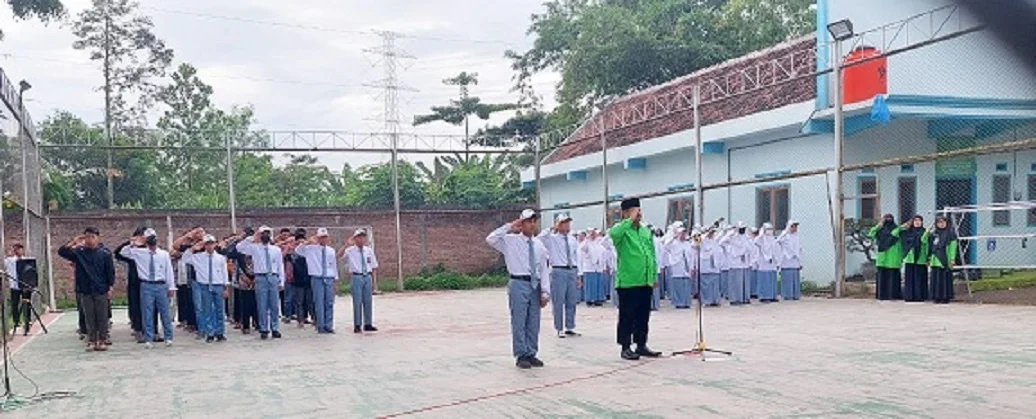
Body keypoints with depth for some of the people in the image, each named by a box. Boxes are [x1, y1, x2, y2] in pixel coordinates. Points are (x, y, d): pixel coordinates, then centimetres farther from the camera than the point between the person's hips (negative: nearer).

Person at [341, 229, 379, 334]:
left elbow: (374, 266, 12)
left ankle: (368, 324, 18)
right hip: (356, 277, -4)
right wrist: (347, 245, -27)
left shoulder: (369, 250, 9)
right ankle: (357, 325, 5)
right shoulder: (350, 251, -2)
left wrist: (374, 280, 7)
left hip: (367, 277, 4)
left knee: (368, 301, 8)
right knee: (357, 302, -3)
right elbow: (340, 255, -22)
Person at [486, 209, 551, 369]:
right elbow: (490, 239, -17)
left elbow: (544, 270, 10)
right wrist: (509, 227, -12)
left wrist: (545, 292, 3)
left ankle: (531, 354, 20)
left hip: (535, 285, 5)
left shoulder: (539, 245, 12)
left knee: (534, 323, 10)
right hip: (519, 284, -5)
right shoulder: (511, 241, 0)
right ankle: (521, 355, 7)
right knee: (519, 322, -2)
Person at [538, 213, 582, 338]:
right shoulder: (552, 238, -2)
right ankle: (559, 329, 9)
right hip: (559, 271, -5)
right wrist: (552, 229, -18)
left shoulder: (573, 240, 12)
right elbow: (540, 239, -21)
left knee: (572, 302, 10)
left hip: (572, 271, 5)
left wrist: (579, 275, 10)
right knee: (558, 302, 0)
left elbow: (577, 257, 14)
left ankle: (570, 328, 21)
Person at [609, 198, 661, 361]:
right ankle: (625, 348, 8)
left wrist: (653, 276, 15)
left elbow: (652, 254, 19)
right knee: (627, 317, 0)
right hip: (627, 282, -6)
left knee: (643, 316, 13)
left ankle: (641, 345, 23)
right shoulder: (621, 230, -6)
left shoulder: (646, 231, 15)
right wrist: (630, 220, -23)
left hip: (645, 282, 6)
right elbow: (613, 234, -32)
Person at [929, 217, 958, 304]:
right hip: (935, 260, 4)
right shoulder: (933, 234, 13)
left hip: (945, 260, -4)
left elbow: (953, 247, -4)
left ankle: (946, 297, 0)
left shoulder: (951, 234, 1)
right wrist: (929, 258, 8)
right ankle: (937, 297, 7)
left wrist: (952, 259, -10)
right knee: (936, 278, 3)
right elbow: (930, 247, 15)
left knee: (946, 278, -3)